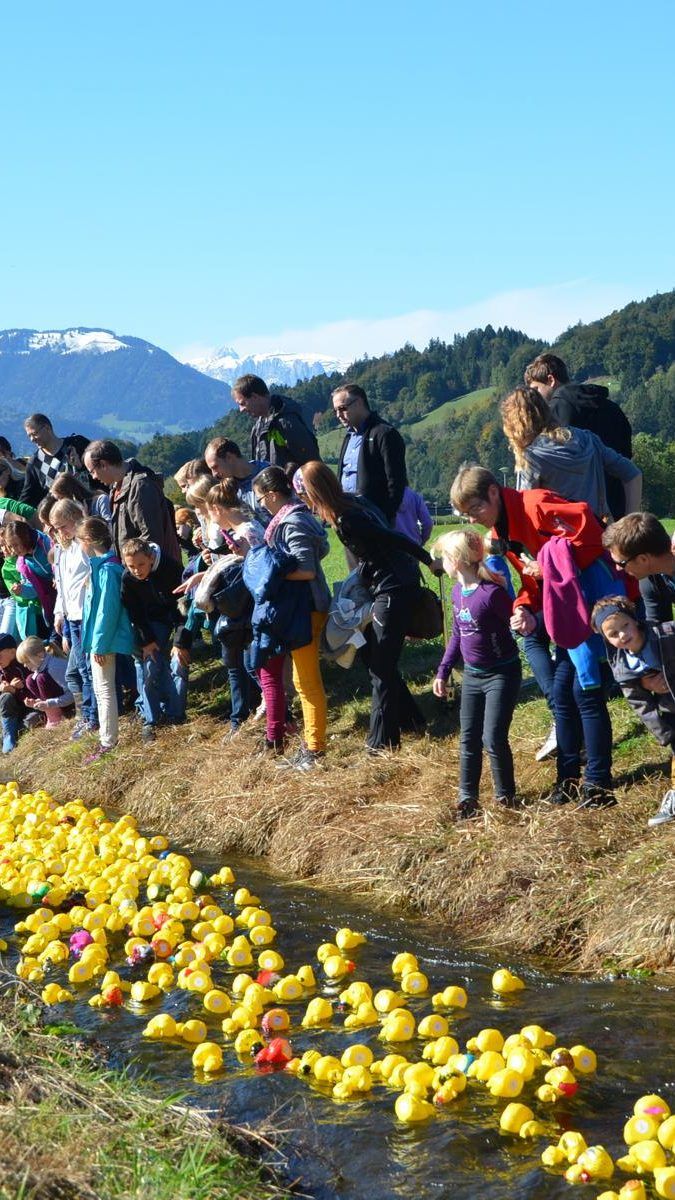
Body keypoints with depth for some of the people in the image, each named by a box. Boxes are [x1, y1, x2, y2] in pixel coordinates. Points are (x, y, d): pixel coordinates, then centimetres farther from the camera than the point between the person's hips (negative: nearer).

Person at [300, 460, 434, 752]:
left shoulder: (346, 520, -22)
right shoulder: (352, 502, 6)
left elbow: (394, 538, -19)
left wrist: (428, 560, -11)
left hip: (394, 590, -10)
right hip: (386, 588, 10)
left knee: (380, 665, -1)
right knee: (370, 654, 17)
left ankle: (382, 740, 7)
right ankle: (409, 719, 27)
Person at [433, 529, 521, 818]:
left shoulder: (492, 592, -22)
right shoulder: (458, 591, 5)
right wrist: (443, 671, 15)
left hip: (501, 674, -8)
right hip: (472, 675, 8)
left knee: (493, 740, -6)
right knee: (468, 739, 10)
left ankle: (506, 798, 12)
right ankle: (467, 798, 20)